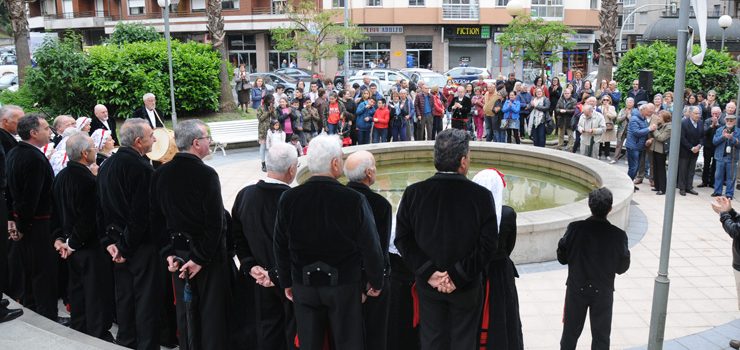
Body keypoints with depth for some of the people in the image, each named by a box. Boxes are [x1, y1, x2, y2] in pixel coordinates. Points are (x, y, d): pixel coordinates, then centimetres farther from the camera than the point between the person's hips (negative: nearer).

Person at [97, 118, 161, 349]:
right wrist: (127, 247, -12)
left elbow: (100, 207, 7)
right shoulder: (142, 168, -20)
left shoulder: (106, 165, 5)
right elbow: (142, 214, -22)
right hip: (141, 244, -8)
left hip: (117, 241, 8)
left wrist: (108, 241, 5)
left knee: (123, 294, 18)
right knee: (146, 297, 3)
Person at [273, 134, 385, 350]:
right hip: (344, 284, -2)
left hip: (303, 286, 3)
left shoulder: (288, 199, -9)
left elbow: (281, 246, 1)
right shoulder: (354, 199, -18)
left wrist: (287, 283, 14)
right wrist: (376, 282, 5)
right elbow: (370, 247, -11)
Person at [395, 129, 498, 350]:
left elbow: (403, 238, -9)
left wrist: (429, 272, -9)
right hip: (466, 286, -2)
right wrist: (458, 276, -13)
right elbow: (488, 244, -16)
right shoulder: (481, 196, -14)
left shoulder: (413, 193, -9)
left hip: (428, 284, 2)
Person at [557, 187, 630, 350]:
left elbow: (562, 258, -7)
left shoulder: (575, 228, -16)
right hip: (603, 292, 0)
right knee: (601, 336, 14)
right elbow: (622, 268, -6)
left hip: (576, 289, 1)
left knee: (570, 332, 16)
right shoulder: (618, 235, -16)